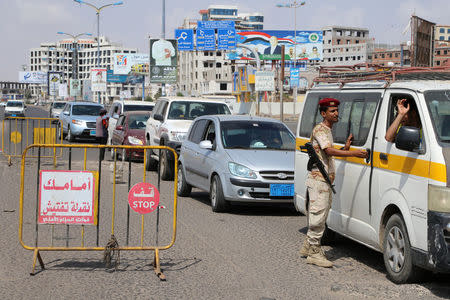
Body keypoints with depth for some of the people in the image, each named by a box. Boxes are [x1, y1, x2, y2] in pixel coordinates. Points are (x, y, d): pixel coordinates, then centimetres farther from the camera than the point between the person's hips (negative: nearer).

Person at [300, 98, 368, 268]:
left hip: (325, 180, 10)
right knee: (319, 215, -9)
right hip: (318, 179, -10)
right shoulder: (320, 129, -12)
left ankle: (308, 247, 24)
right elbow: (329, 151, -26)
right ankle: (314, 252, -5)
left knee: (319, 215, 14)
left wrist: (345, 148, 10)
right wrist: (352, 153, -33)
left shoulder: (328, 130, 21)